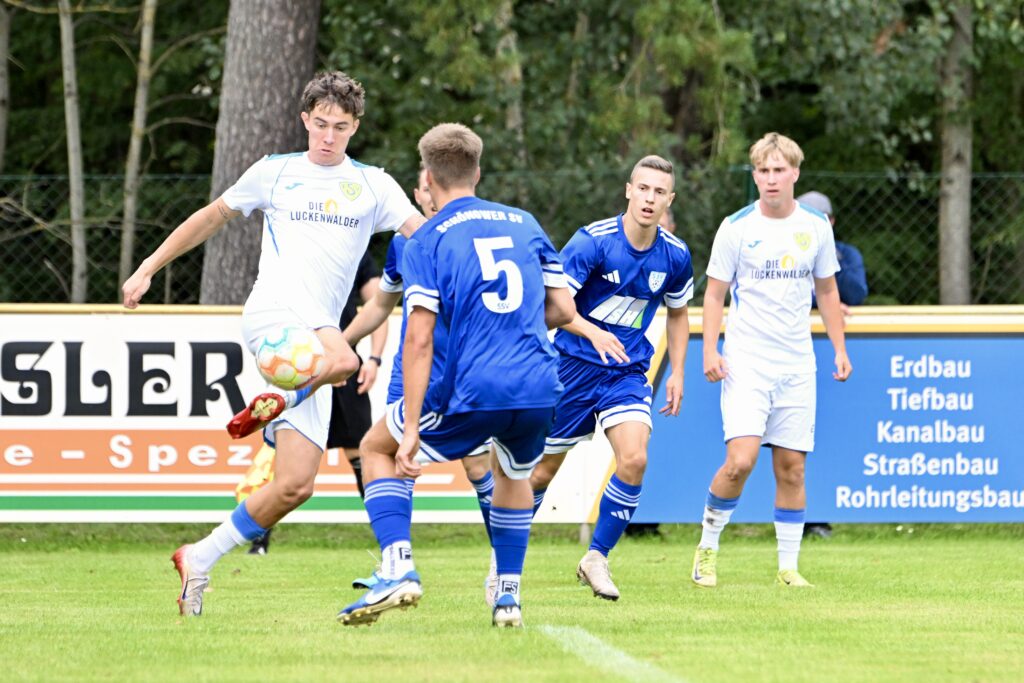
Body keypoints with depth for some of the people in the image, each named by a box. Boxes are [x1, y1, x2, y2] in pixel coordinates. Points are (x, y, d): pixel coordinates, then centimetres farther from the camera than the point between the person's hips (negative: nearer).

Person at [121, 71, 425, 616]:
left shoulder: (373, 185, 16)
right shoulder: (274, 172, 14)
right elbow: (211, 217, 25)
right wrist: (148, 268, 24)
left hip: (317, 336, 3)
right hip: (275, 309, -3)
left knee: (295, 485, -6)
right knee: (340, 360, -41)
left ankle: (199, 559, 7)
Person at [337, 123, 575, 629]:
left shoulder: (426, 241, 1)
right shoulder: (524, 224, 14)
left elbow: (419, 339, -8)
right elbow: (562, 309, 14)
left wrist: (410, 430, -10)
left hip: (471, 392, -4)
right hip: (539, 389, 4)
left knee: (376, 449, 19)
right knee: (513, 472, 36)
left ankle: (398, 569, 0)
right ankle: (509, 595, 28)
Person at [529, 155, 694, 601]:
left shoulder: (675, 256, -2)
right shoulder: (592, 242, -16)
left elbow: (677, 313, 16)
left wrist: (677, 373, 10)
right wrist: (593, 333, -33)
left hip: (628, 373, 3)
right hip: (575, 366, -3)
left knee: (633, 459, -20)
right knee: (545, 467, 5)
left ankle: (597, 557, -5)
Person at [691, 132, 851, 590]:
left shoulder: (816, 227, 5)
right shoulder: (737, 227, -3)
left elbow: (827, 291, 17)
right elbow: (715, 294, 1)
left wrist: (840, 349, 12)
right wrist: (710, 351, -9)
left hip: (797, 365, 3)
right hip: (746, 362, -3)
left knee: (791, 467, 2)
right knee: (740, 461, -16)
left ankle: (788, 566, 9)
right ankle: (708, 546, 3)